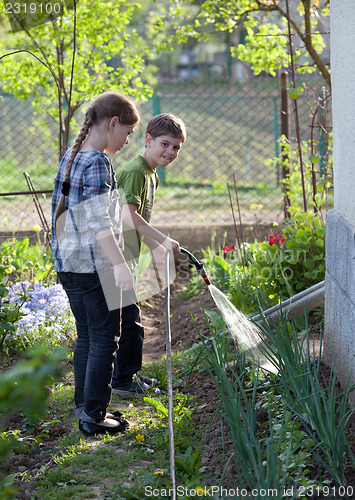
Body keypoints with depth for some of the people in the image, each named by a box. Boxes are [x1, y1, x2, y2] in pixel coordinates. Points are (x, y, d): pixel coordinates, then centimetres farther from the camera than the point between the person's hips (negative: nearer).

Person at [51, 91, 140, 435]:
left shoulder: (70, 157, 11)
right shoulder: (97, 162, -16)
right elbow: (98, 220, -26)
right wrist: (120, 264, -34)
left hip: (68, 263, 9)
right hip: (94, 265, -9)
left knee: (86, 338, 16)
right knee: (104, 340, 1)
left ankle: (85, 409, 23)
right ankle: (94, 415, 5)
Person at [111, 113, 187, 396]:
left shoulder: (152, 175, 14)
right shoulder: (135, 171, -18)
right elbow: (128, 216, -30)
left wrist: (155, 248, 17)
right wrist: (163, 240, -32)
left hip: (124, 257, 11)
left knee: (129, 319, 19)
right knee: (130, 320, -5)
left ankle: (130, 375, 31)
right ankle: (123, 380, 5)